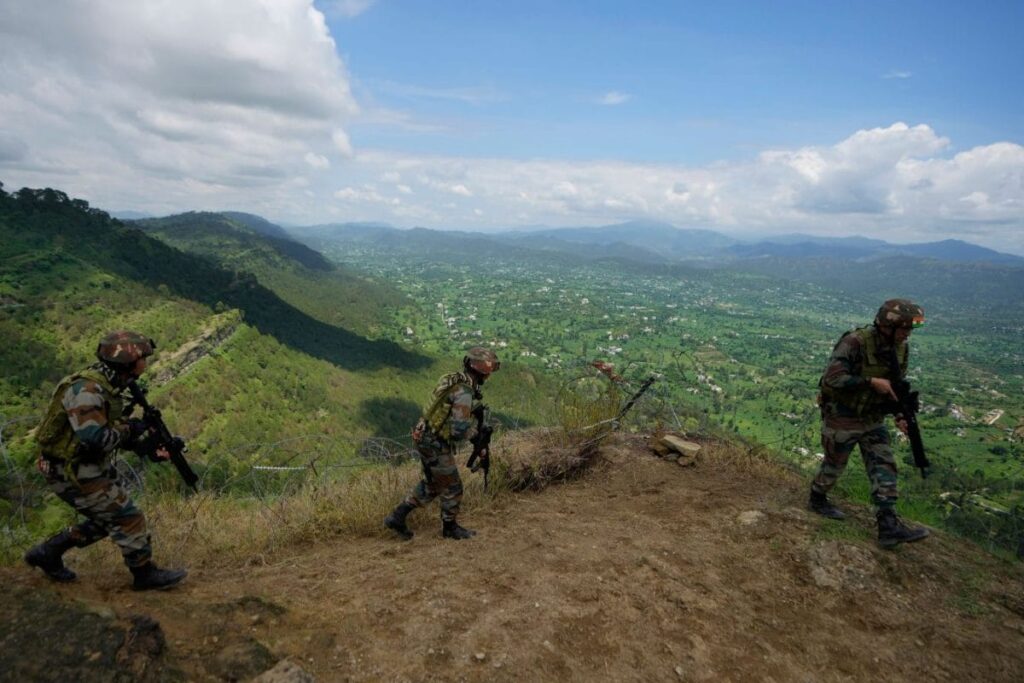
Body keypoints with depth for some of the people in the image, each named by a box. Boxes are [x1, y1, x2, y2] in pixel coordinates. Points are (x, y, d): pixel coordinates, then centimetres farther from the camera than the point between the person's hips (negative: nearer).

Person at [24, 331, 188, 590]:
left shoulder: (108, 387, 5)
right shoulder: (85, 390, -25)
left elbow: (112, 433, 13)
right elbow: (95, 438, -34)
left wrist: (148, 446, 1)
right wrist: (128, 428, -17)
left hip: (92, 468, 10)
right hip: (73, 474, -10)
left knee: (107, 520, 20)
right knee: (129, 519, -4)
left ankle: (47, 552, 31)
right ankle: (146, 574, 9)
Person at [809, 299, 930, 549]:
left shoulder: (901, 349, -3)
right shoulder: (854, 342, -26)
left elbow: (895, 386, 10)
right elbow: (832, 378, -32)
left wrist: (900, 416, -1)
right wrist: (871, 382, -31)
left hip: (873, 419, 6)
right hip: (841, 418, -6)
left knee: (884, 467, 0)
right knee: (834, 465, 11)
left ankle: (888, 526, 3)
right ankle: (817, 499, 37)